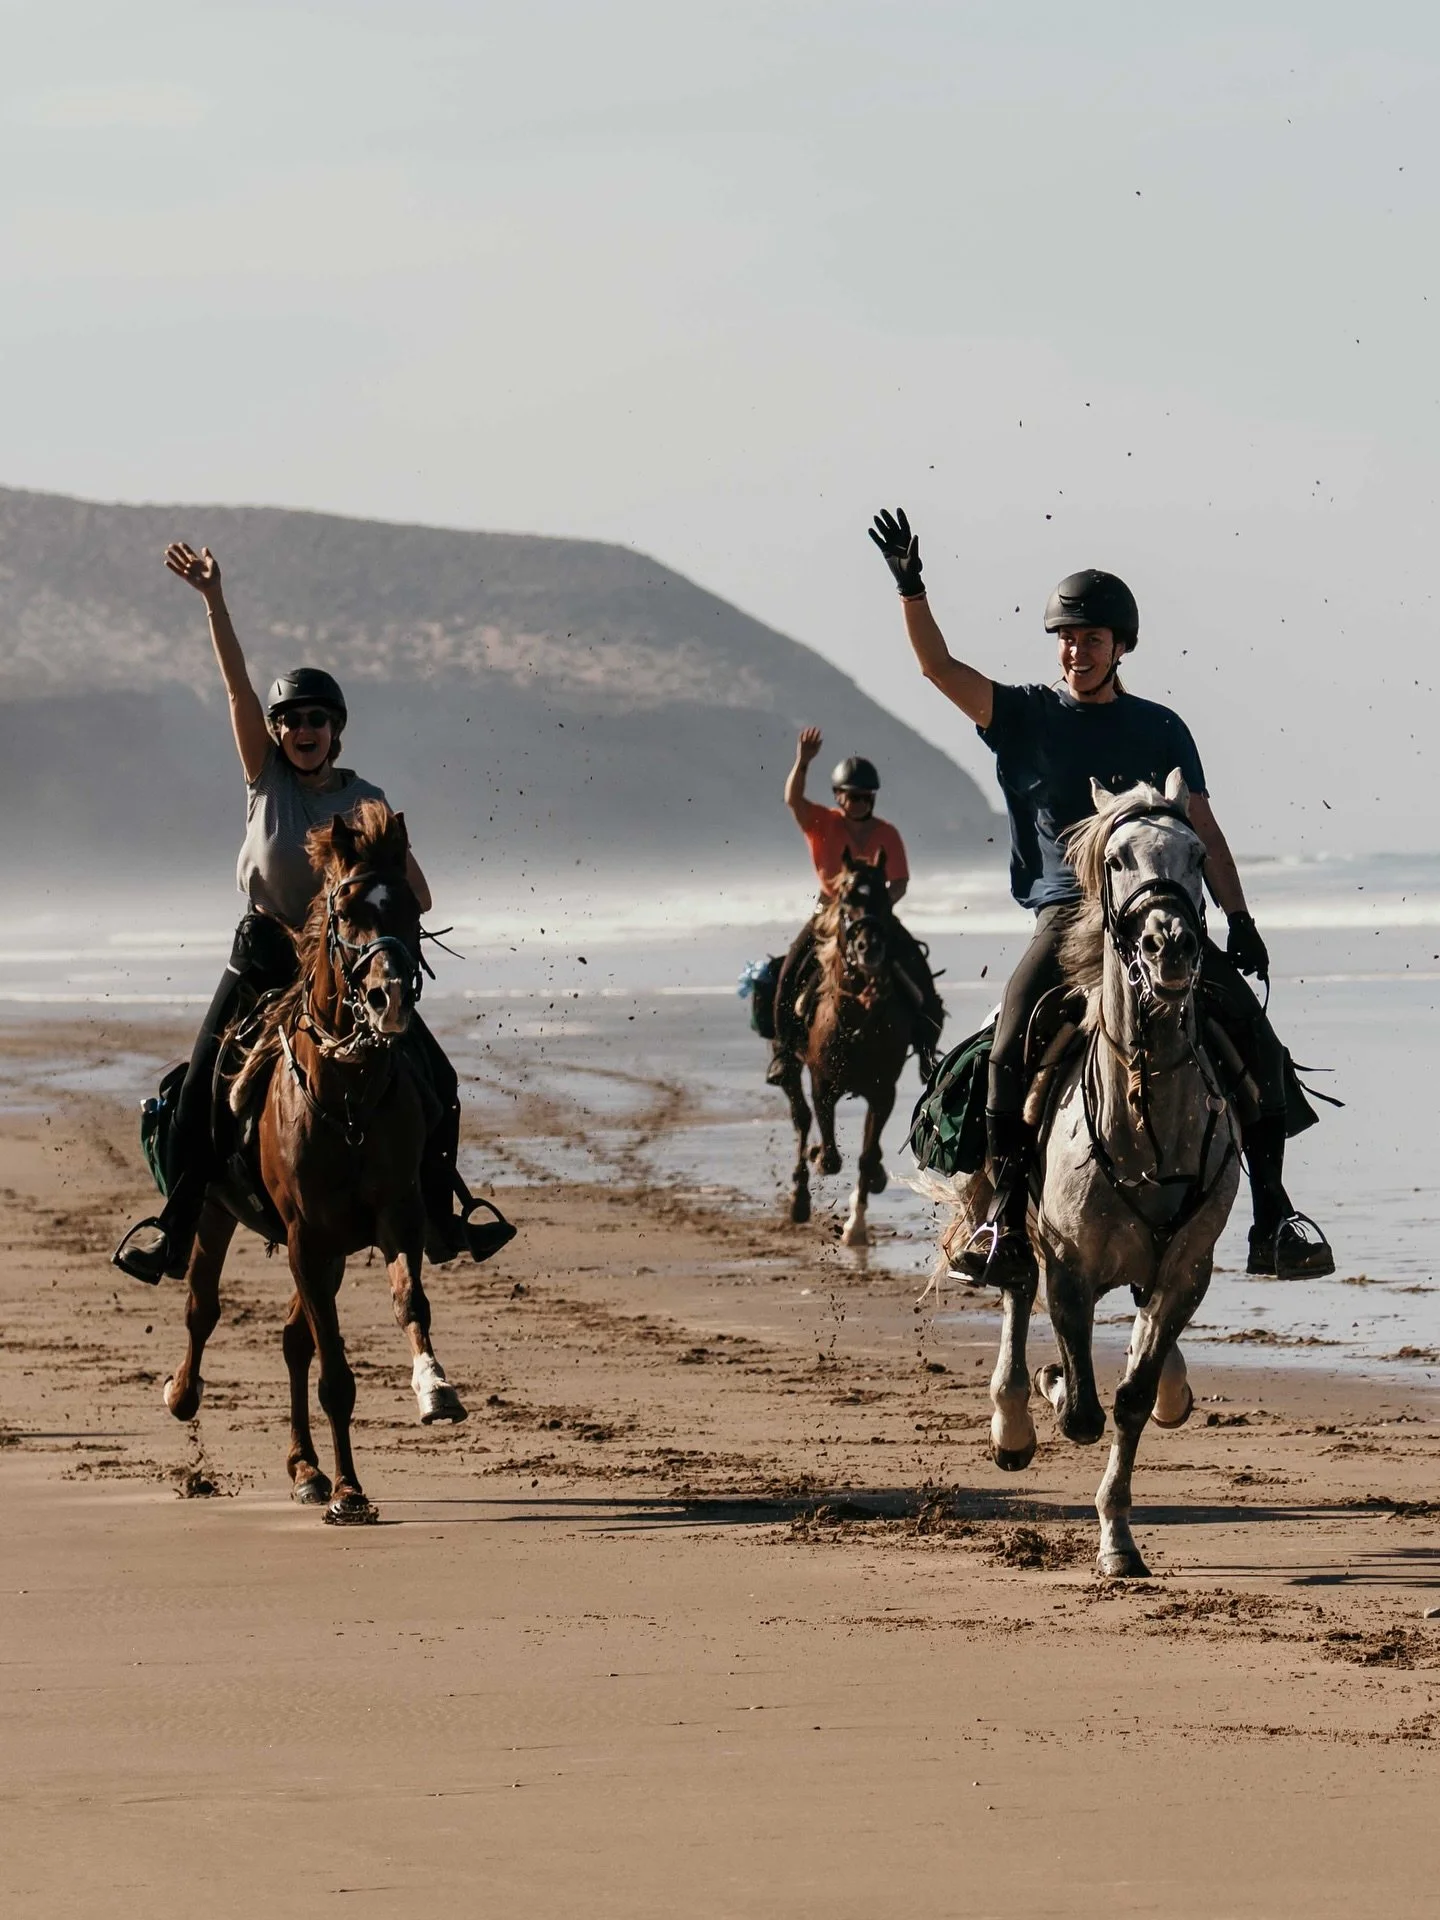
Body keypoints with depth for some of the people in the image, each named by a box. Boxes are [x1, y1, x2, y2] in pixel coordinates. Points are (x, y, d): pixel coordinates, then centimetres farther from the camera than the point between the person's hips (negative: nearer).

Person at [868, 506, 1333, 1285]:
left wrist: (1238, 920, 2)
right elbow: (937, 666, 0)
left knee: (1256, 1038, -14)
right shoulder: (1026, 718, 10)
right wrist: (911, 588, -14)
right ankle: (1007, 1221, -21)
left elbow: (1204, 833, 13)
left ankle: (1272, 1216, -8)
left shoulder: (1160, 731, 14)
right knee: (1011, 1042, -27)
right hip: (1068, 912, -2)